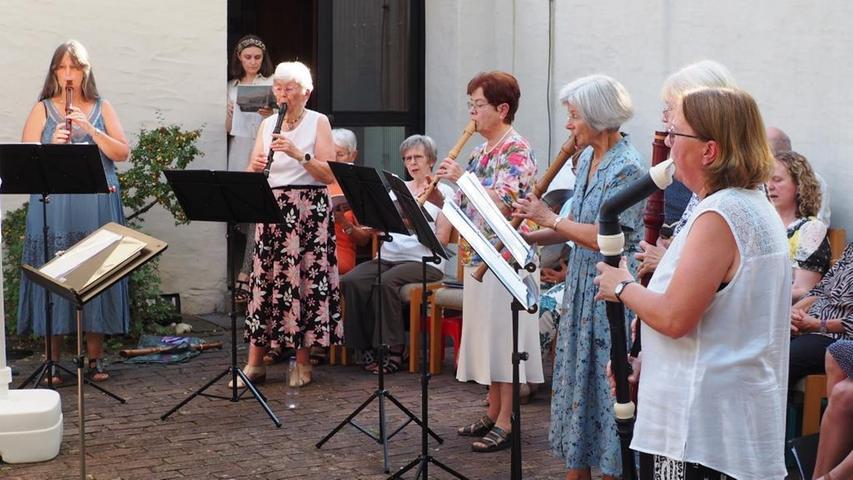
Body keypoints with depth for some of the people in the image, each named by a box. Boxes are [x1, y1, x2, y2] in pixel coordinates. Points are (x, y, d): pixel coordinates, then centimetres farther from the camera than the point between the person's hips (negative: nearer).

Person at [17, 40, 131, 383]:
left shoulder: (102, 109, 12)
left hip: (98, 205, 1)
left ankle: (95, 358, 10)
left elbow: (122, 153, 1)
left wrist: (91, 130, -12)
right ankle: (52, 361, 7)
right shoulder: (42, 110, 10)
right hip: (53, 207, -1)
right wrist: (52, 145, -18)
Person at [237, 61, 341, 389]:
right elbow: (252, 174, 11)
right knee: (264, 280, 0)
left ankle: (303, 363, 5)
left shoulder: (318, 122, 1)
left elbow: (329, 174, -7)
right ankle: (255, 363, 5)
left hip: (308, 211, -4)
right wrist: (256, 167, -11)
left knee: (304, 281, -5)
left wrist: (298, 154, -19)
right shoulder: (267, 124, 13)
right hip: (271, 210, 4)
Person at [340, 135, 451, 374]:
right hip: (388, 256, 5)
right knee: (350, 281, -23)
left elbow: (442, 239, -4)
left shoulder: (443, 192, 7)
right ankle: (369, 346, -15)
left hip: (423, 261, -5)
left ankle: (393, 350, -24)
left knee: (386, 283, -34)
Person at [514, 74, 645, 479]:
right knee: (576, 380, 14)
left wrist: (550, 219, -14)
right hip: (581, 287, 9)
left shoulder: (627, 168, -18)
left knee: (605, 385, -1)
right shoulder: (588, 158, 10)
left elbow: (605, 237, -24)